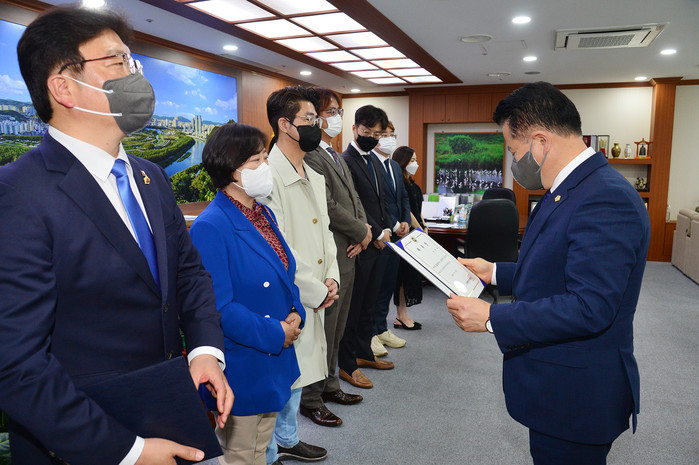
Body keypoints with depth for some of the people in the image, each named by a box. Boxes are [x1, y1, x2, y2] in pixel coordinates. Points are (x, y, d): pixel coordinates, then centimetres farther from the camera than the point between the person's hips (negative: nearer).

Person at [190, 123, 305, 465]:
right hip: (242, 368, -8)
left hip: (276, 359, 8)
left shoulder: (264, 215, 5)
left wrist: (295, 314, -3)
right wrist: (275, 334, -18)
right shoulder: (210, 227, -22)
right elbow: (219, 307, -24)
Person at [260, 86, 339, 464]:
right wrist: (316, 292, -15)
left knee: (295, 375, 24)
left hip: (314, 300, 9)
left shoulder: (314, 178, 11)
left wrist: (331, 277, 1)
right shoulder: (269, 177, -19)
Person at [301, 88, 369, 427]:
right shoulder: (310, 155, -16)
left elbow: (353, 199, 15)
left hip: (348, 253, 10)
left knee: (336, 328, 19)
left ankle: (328, 385, 36)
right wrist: (362, 232, -10)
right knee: (322, 329, 2)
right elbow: (328, 207, -22)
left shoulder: (336, 156, 17)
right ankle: (310, 399, 18)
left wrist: (364, 232, -2)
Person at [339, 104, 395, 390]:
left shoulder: (374, 161, 16)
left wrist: (387, 229, 4)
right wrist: (377, 234, -13)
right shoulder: (345, 161, -13)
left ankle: (363, 353, 32)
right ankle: (347, 365, 14)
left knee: (368, 303, 18)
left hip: (376, 244, 9)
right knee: (352, 306, 1)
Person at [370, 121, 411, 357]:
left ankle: (381, 329, 27)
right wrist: (393, 225, -14)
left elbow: (403, 196, 20)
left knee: (388, 283, 14)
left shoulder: (395, 166, 17)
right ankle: (369, 334, 13)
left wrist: (405, 222, 5)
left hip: (396, 234, 9)